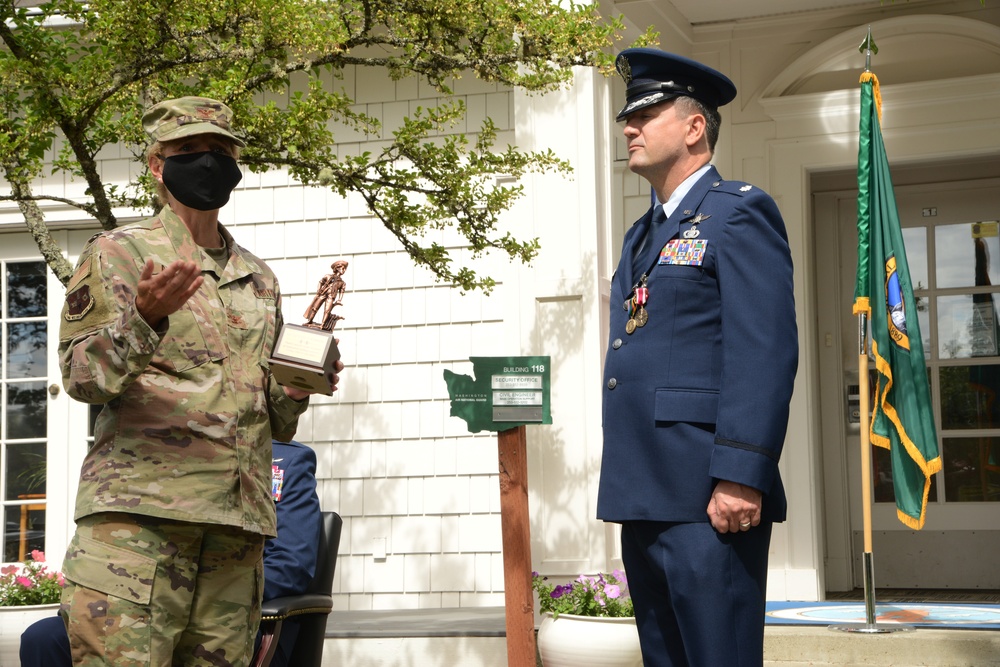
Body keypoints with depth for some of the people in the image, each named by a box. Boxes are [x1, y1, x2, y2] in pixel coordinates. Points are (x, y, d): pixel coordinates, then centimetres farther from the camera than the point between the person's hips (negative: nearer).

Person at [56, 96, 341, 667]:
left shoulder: (260, 278, 23)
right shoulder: (121, 252, 7)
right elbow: (81, 375, -4)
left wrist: (294, 391, 3)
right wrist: (144, 318, -21)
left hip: (239, 523, 5)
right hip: (137, 511, -5)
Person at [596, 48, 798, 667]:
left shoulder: (739, 212, -4)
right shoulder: (642, 235, 22)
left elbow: (765, 353, -15)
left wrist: (741, 477, -22)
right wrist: (624, 484, 18)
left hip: (707, 499, -9)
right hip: (644, 495, 9)